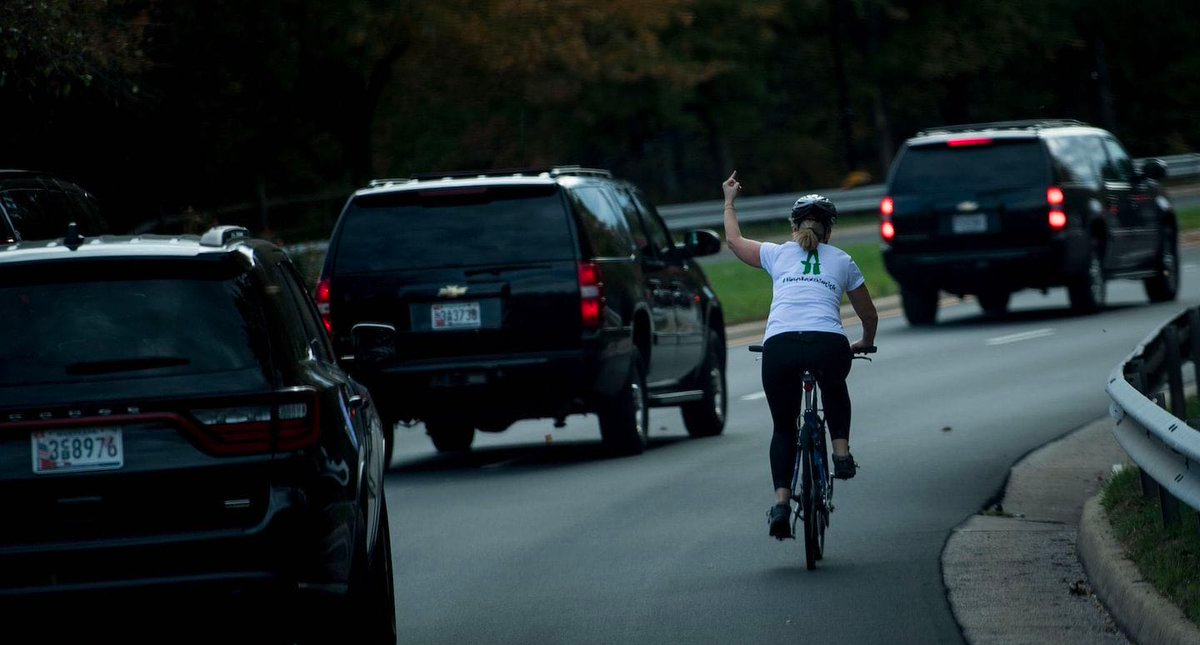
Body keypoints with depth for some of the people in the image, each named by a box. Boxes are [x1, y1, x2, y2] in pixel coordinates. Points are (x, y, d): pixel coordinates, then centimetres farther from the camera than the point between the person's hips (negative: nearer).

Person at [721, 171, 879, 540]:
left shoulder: (777, 255, 21)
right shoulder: (842, 261, 22)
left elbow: (734, 240, 40)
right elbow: (869, 316, 32)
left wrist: (729, 201, 56)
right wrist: (865, 343, 52)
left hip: (779, 347, 0)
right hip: (829, 345, 0)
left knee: (783, 427, 16)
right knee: (834, 389, 37)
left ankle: (781, 502, 0)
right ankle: (841, 451, 21)